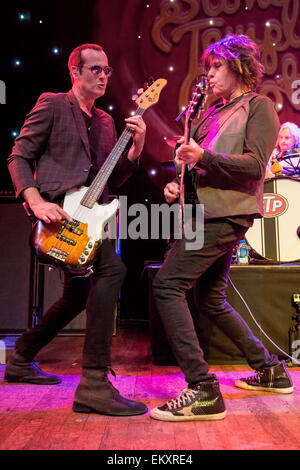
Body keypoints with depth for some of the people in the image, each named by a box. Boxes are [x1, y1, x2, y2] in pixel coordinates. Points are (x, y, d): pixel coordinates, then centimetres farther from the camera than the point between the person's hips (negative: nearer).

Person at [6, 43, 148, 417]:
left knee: (79, 295, 13)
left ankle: (20, 361, 34)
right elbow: (18, 157, -1)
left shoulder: (105, 122, 22)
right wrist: (35, 200, -17)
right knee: (111, 268, -29)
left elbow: (112, 179, 16)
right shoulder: (53, 105, 4)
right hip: (57, 209, -8)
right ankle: (94, 385, -24)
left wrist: (135, 149, -1)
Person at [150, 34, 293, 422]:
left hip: (228, 212, -9)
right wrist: (179, 185, 8)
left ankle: (203, 392, -15)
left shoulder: (259, 106, 1)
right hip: (211, 212, 9)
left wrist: (203, 157, -24)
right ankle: (271, 371, 28)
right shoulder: (214, 113, 24)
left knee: (166, 285, -18)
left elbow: (255, 164, -13)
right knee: (212, 301, 14)